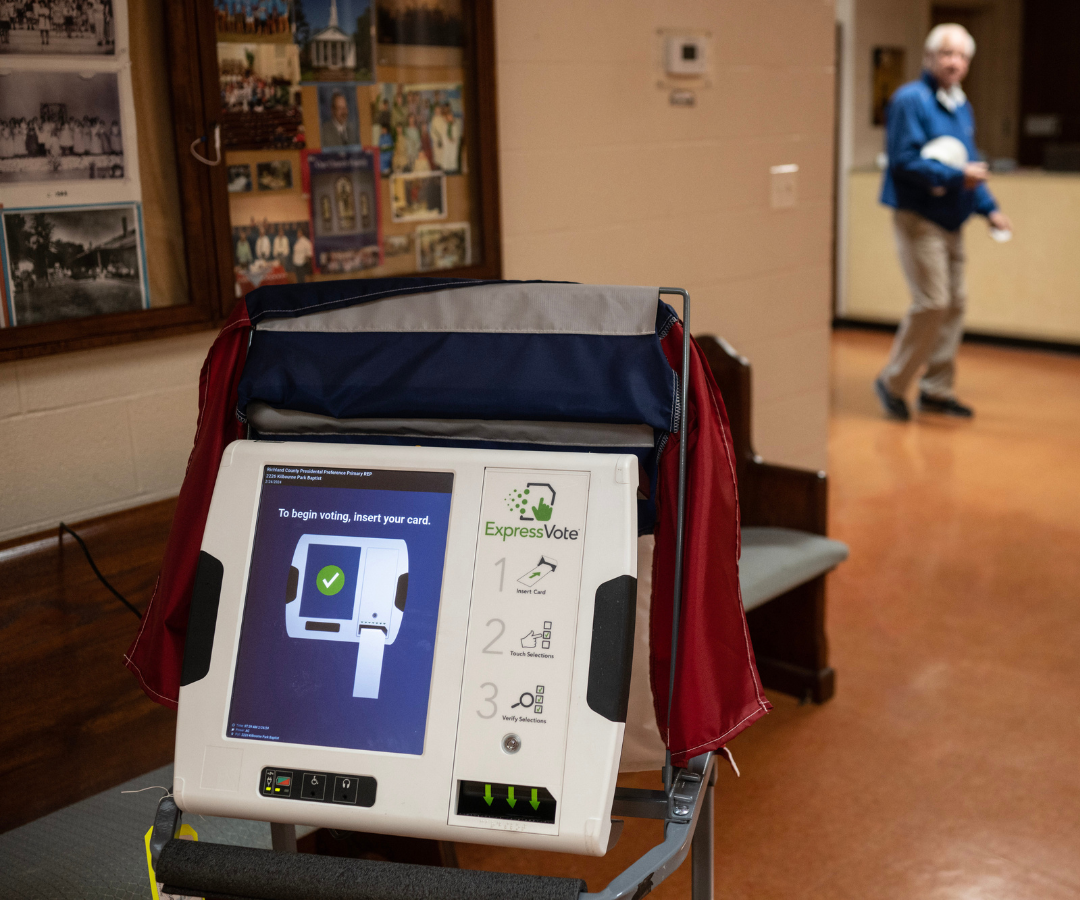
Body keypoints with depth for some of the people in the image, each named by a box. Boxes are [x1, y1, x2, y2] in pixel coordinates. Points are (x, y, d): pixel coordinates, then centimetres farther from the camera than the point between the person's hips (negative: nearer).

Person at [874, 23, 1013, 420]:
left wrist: (988, 208, 13)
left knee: (955, 303, 9)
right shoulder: (910, 100, -11)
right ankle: (892, 382, 3)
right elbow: (904, 161, -20)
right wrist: (956, 176, -19)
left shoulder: (961, 106, 16)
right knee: (932, 303, -13)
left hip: (951, 221, 9)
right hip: (918, 218, -9)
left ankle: (937, 389, 18)